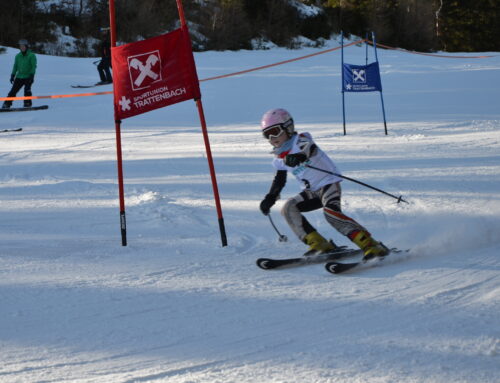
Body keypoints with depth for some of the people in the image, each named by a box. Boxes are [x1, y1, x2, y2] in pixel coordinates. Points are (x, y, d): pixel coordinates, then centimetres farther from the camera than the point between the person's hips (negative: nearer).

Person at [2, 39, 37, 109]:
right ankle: (6, 104, 0)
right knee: (13, 90, -2)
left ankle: (27, 104, -11)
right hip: (19, 76, 4)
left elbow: (33, 66, -8)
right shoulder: (18, 56, 10)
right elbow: (15, 66, 15)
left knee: (27, 89, -20)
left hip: (28, 76, -4)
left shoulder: (31, 55, -3)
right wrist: (12, 75, 7)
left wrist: (32, 75, -18)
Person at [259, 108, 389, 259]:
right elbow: (279, 180, 25)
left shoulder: (300, 140, -14)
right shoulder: (279, 158, 9)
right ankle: (320, 245, -13)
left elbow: (311, 149, -37)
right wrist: (270, 198, 16)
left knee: (331, 212, -30)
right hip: (311, 191, 8)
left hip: (328, 182, -8)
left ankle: (370, 245, -33)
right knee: (288, 209, -10)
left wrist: (300, 156, -59)